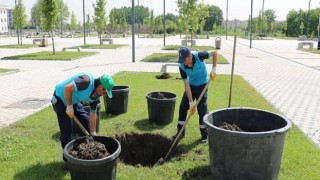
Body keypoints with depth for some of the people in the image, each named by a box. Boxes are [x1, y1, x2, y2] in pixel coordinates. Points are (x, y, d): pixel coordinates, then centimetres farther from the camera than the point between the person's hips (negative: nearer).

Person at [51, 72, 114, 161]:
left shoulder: (95, 95, -7)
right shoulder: (87, 81, -33)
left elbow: (93, 115, -2)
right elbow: (67, 88, -36)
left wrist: (93, 134, -2)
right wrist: (69, 107, -25)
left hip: (73, 100, 8)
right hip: (61, 98, -8)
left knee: (86, 120, 9)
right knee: (66, 129, -9)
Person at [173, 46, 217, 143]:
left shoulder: (198, 56, -28)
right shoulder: (182, 67, -21)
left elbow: (214, 53, -13)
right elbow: (186, 85, -17)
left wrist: (213, 69, -19)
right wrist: (191, 102, -19)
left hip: (202, 86, -3)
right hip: (191, 86, 3)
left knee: (202, 110, -6)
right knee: (183, 108, 0)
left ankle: (204, 134, 11)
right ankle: (181, 131, 15)